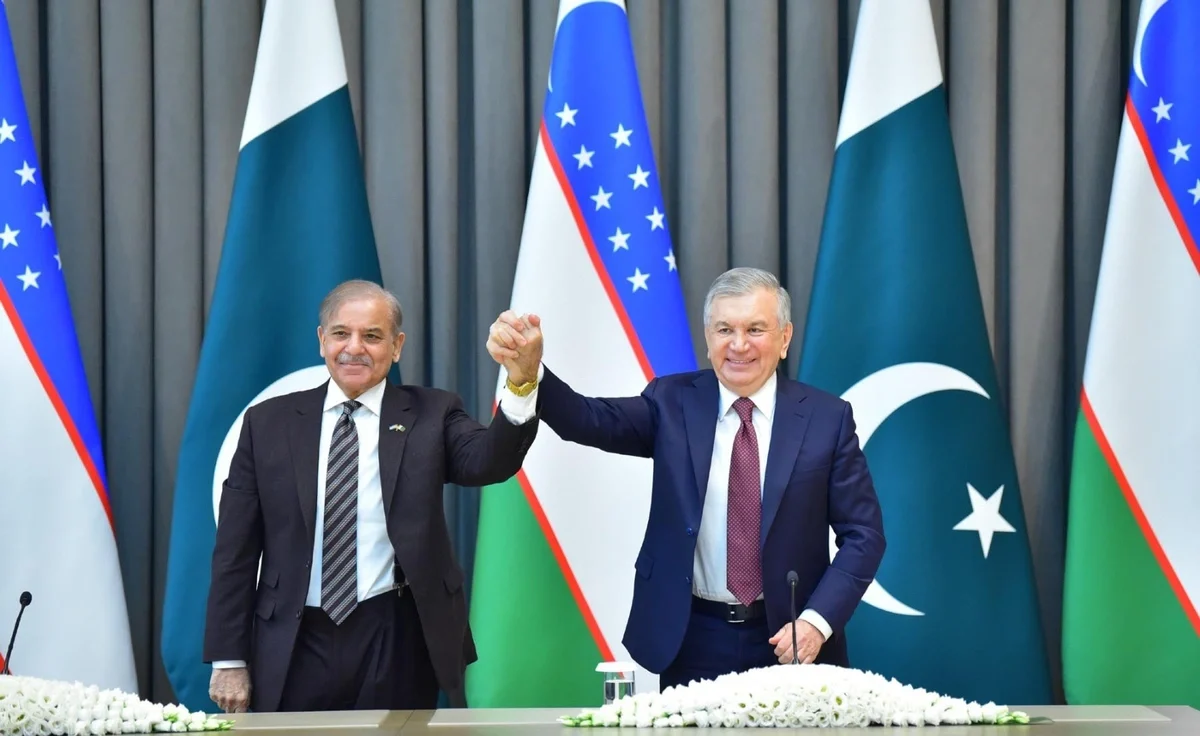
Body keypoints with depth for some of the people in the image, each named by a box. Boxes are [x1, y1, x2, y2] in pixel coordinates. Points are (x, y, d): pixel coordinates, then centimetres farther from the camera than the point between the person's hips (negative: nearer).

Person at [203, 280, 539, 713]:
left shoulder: (430, 415, 3)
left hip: (397, 645, -1)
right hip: (294, 649, 1)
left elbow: (490, 461, -18)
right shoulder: (268, 423, 5)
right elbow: (236, 550, 5)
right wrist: (228, 660, 0)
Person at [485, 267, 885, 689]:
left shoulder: (827, 417, -2)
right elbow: (592, 421, -16)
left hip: (789, 638, 0)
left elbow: (863, 533, -2)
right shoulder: (673, 402, 0)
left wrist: (818, 620, -14)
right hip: (693, 641, 1)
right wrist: (527, 373, -35)